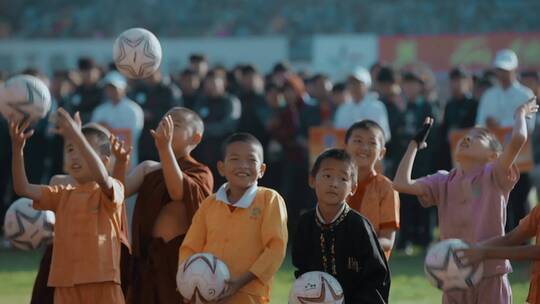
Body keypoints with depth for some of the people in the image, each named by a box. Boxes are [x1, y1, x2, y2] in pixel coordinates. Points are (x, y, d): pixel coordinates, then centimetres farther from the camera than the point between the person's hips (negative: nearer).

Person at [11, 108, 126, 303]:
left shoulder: (112, 190, -2)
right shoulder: (63, 195, 13)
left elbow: (101, 177, -27)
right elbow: (23, 188, 2)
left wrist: (77, 136, -37)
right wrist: (17, 148, -14)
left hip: (102, 286, -5)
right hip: (66, 286, 5)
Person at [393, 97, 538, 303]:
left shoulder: (493, 177, -4)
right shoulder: (444, 183, 8)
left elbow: (518, 139, -21)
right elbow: (401, 183, -4)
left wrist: (520, 114, 0)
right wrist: (416, 143, 6)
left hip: (490, 278, -4)